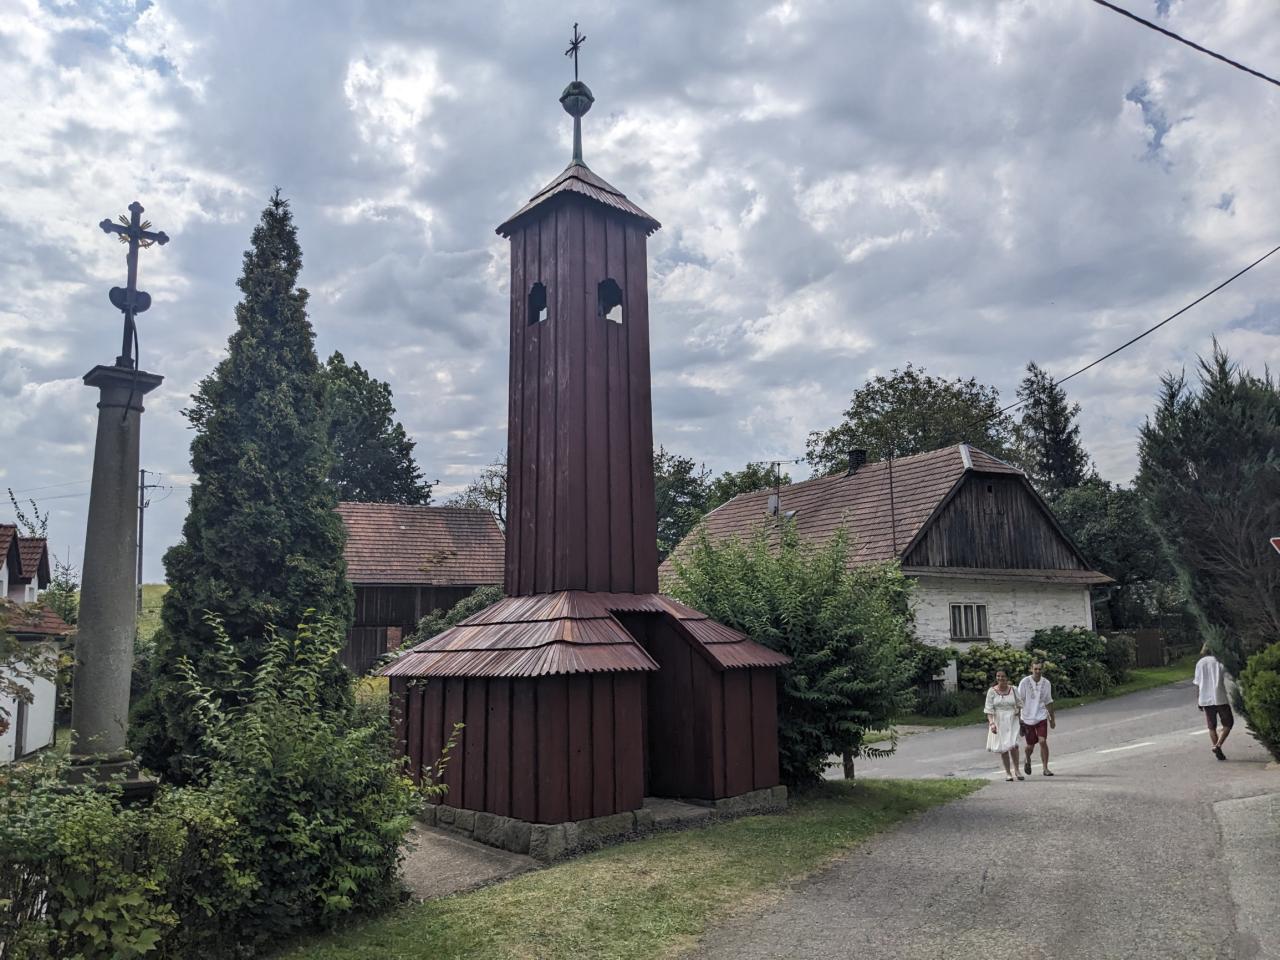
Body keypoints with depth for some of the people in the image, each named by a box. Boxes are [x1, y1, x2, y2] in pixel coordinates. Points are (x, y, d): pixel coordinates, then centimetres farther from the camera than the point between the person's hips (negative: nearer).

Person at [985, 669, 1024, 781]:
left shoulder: (1013, 690, 1)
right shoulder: (992, 691, -4)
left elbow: (1020, 704, 15)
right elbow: (989, 709, -6)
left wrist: (1018, 710, -4)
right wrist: (991, 723, -18)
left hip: (1012, 721, 0)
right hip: (998, 722, 0)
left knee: (1013, 745, -15)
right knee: (1003, 748, 4)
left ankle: (1016, 770, 5)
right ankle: (1008, 773, 18)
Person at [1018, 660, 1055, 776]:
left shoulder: (1046, 683, 1)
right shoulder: (1025, 682, -9)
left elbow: (1048, 702, 14)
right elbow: (1018, 700, -6)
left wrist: (1052, 719, 17)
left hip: (1041, 717, 2)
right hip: (1027, 718, -2)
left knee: (1043, 741, -13)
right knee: (1030, 745, 6)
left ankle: (1045, 768, -1)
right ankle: (1028, 761, 37)